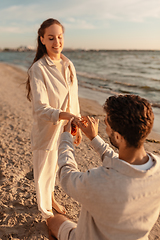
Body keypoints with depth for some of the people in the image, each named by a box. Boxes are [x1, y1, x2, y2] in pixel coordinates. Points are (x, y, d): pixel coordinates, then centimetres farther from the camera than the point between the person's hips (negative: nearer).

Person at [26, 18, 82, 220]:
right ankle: (46, 213, 39)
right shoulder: (38, 69, -19)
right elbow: (41, 108, -27)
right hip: (46, 130, -5)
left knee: (55, 167, 26)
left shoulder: (68, 65, 0)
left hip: (65, 128, 6)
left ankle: (51, 199, 53)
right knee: (44, 172, 14)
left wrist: (77, 125, 9)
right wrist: (65, 115, -43)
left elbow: (74, 99, 7)